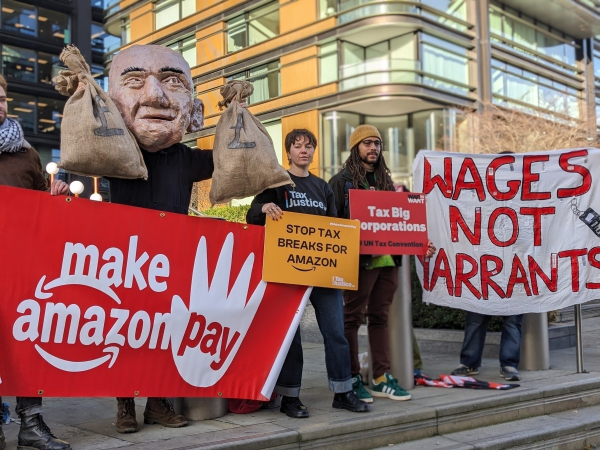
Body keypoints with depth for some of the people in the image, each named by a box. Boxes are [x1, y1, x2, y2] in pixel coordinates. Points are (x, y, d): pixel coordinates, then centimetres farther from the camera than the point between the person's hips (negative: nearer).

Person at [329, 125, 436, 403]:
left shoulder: (385, 181, 18)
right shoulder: (342, 181, 0)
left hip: (388, 259, 6)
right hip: (359, 261, -6)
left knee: (380, 317, 10)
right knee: (352, 319, 1)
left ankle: (381, 378, 16)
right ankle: (352, 378, 9)